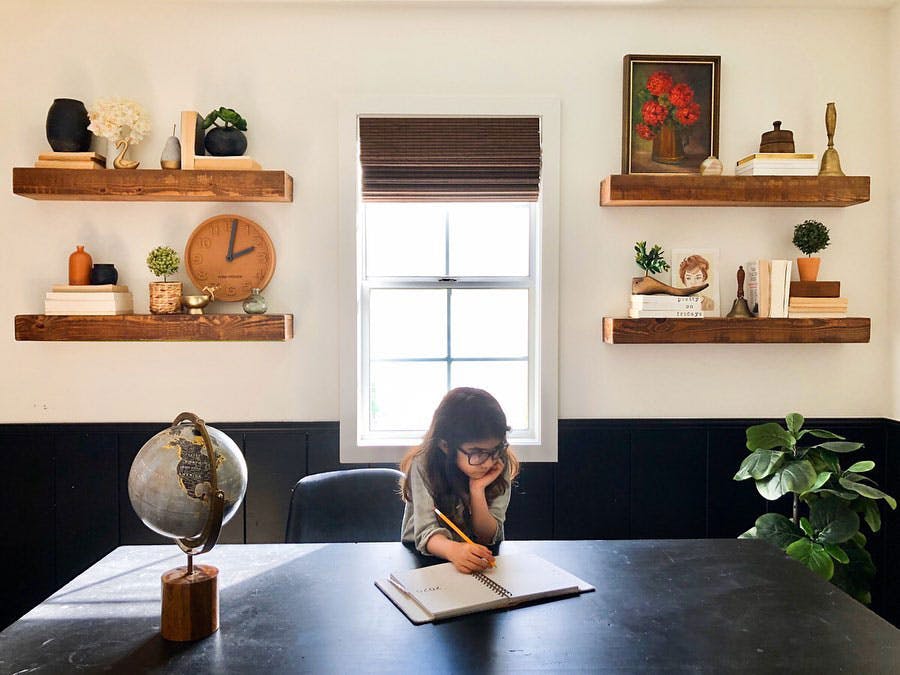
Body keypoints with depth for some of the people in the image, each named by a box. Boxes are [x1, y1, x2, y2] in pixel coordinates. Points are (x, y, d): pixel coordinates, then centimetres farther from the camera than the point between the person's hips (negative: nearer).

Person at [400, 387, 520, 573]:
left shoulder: (501, 466, -10)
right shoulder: (424, 465, -17)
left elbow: (489, 537, -7)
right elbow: (427, 532, -24)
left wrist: (477, 490, -22)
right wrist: (453, 550, -45)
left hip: (479, 559, 2)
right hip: (424, 554, -2)